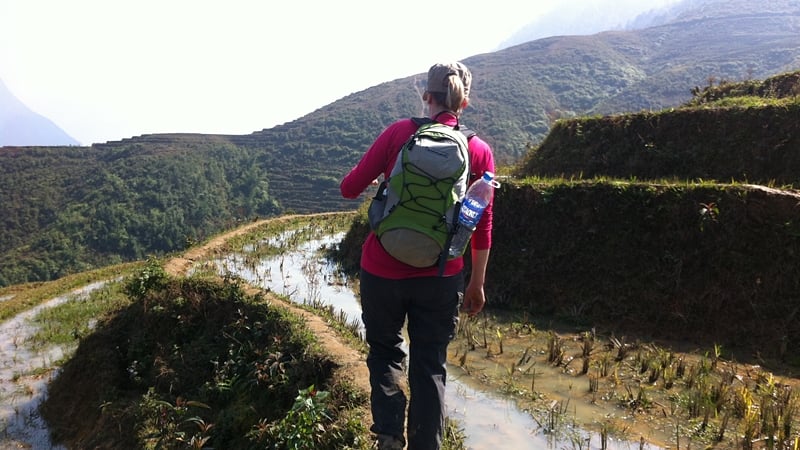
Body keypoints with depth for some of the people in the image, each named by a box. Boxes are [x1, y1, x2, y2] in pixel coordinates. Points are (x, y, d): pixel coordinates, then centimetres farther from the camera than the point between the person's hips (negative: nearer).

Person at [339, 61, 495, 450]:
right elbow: (483, 226, 2)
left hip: (383, 269, 0)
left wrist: (376, 177, 20)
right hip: (440, 276, 1)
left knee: (386, 352, 22)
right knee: (430, 366, 14)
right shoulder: (480, 151, 0)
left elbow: (349, 188, -2)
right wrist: (477, 283, 12)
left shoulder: (399, 132, -4)